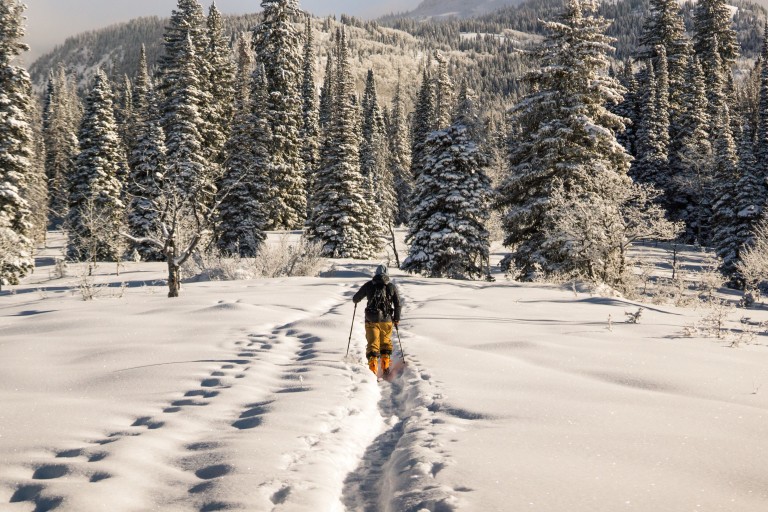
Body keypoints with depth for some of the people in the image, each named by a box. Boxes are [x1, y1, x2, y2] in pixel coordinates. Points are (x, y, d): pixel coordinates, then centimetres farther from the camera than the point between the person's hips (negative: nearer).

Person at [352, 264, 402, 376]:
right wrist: (396, 319, 13)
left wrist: (356, 300, 33)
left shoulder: (369, 285, 1)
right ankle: (385, 366, 15)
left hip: (371, 319, -1)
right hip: (386, 320, 1)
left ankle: (373, 368, -9)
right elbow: (397, 304, 3)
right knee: (386, 342, 18)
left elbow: (355, 299, 9)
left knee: (373, 343, 2)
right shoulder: (391, 286, 3)